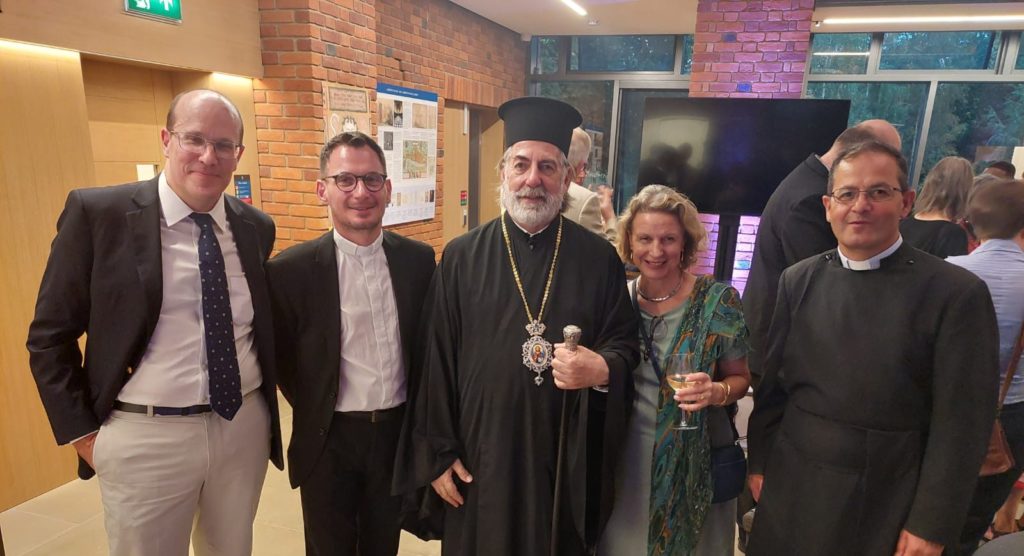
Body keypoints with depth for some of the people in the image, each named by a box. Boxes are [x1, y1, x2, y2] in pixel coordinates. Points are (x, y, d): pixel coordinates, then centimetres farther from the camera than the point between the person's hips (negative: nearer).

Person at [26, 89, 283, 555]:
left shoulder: (255, 227, 1)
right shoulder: (98, 213, -9)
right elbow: (50, 337, -3)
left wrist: (268, 404, 8)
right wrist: (84, 433, -5)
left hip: (245, 426, 4)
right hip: (147, 437, -3)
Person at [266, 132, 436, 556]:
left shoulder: (420, 260, -5)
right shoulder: (292, 270, -13)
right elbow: (281, 358, -1)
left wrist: (415, 415, 6)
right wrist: (315, 415, 5)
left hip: (398, 432, 2)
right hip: (328, 440, -2)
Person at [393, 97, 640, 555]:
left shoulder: (600, 258, -2)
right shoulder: (461, 258, -3)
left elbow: (626, 343, 2)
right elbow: (436, 363, -2)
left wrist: (604, 369, -20)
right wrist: (438, 453, -2)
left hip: (567, 461, 1)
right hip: (480, 458, 0)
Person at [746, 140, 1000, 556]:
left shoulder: (957, 293, -10)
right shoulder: (798, 280, 0)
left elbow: (961, 423, -10)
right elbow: (772, 381, 5)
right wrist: (759, 462, 6)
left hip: (888, 506, -2)